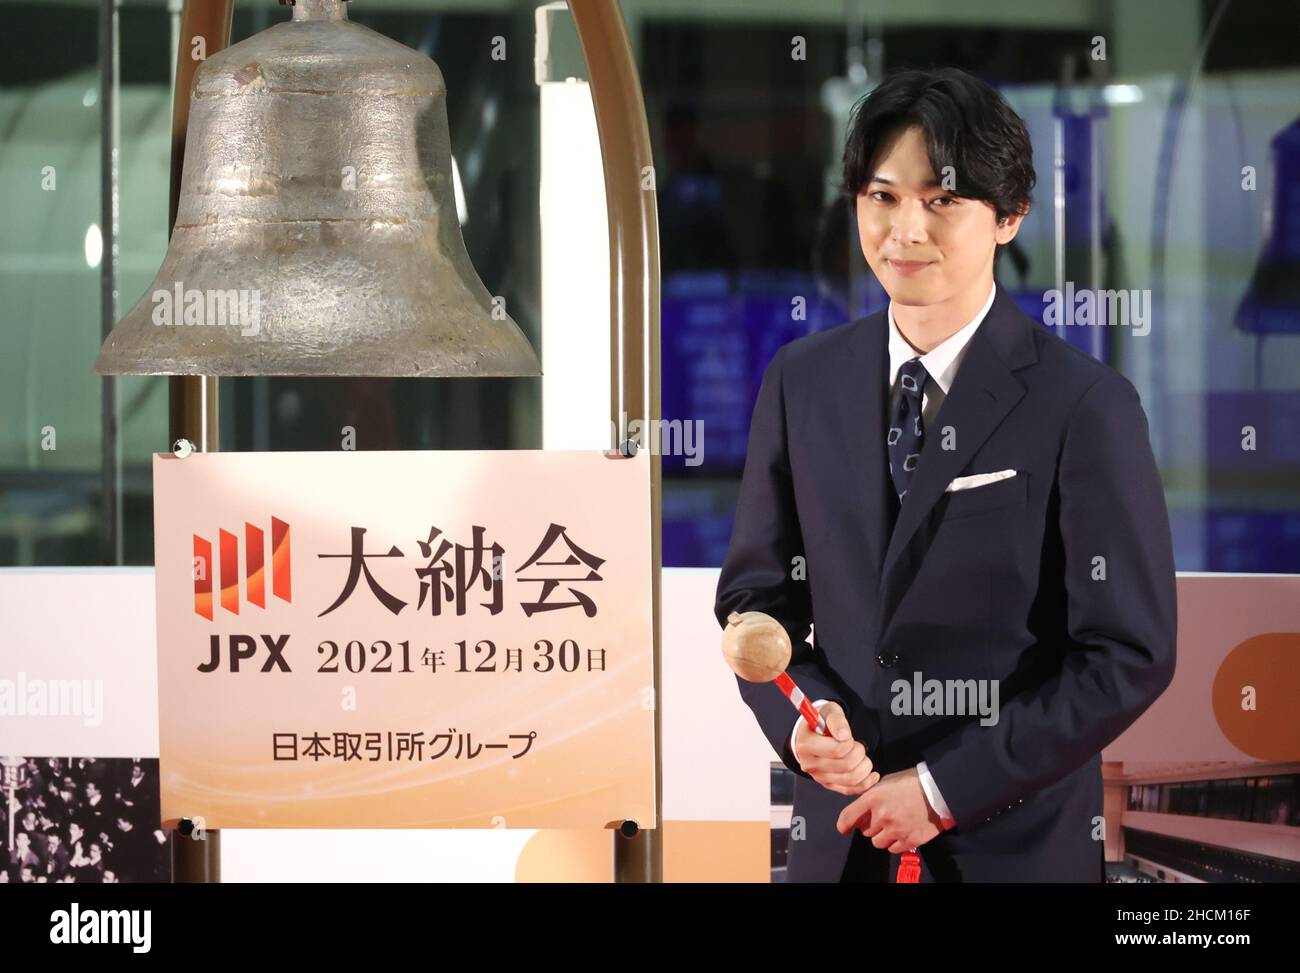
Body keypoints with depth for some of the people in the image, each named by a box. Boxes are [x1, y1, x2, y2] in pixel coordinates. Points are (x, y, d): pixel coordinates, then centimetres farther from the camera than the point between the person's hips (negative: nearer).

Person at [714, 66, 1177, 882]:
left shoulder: (1086, 407, -11)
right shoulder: (802, 382, 3)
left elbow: (1132, 655, -12)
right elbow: (756, 592, 10)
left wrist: (944, 790, -14)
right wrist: (801, 713, -10)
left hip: (1014, 843, -4)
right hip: (840, 837, 4)